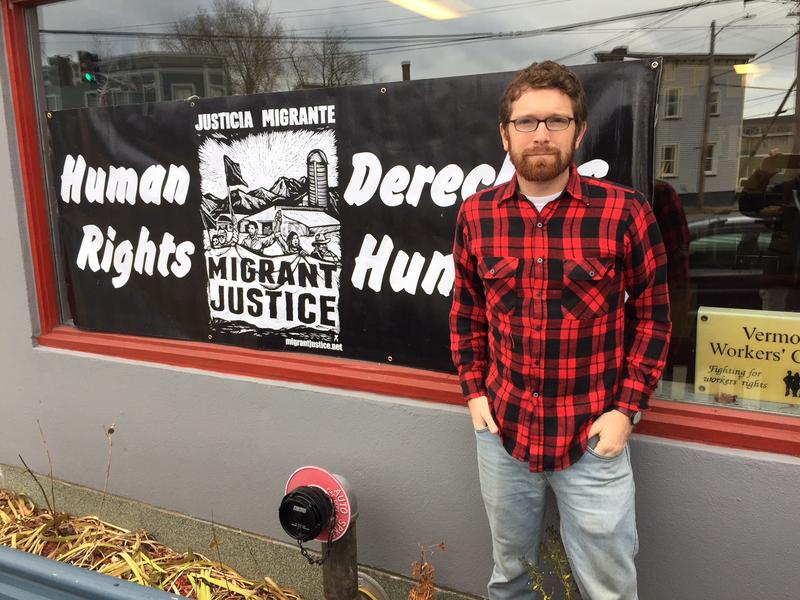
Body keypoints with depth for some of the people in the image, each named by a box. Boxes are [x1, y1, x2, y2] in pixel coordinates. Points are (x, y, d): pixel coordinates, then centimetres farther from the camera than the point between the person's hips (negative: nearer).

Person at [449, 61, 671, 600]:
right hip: (502, 431, 3)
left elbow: (653, 315, -3)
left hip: (594, 437, -2)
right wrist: (474, 392, 3)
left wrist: (626, 410, -8)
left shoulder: (624, 212, -10)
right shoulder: (476, 215, -1)